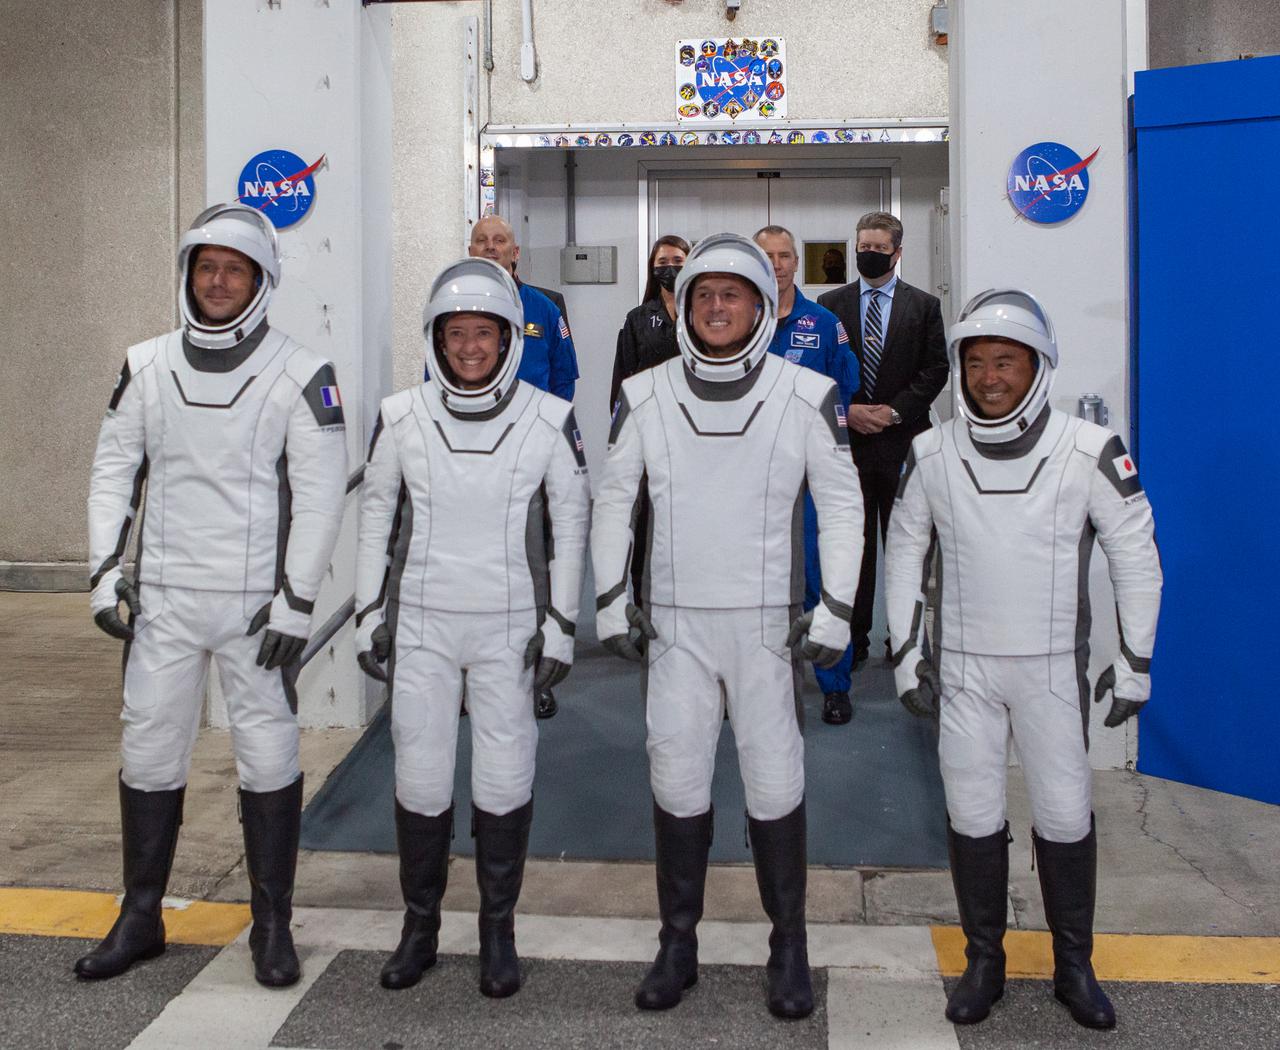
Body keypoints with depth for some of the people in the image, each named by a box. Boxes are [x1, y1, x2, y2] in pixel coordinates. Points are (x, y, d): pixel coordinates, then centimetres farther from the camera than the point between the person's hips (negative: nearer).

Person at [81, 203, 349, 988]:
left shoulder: (300, 375, -7)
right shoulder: (147, 366, 6)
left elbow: (321, 494, -9)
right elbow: (116, 467, 11)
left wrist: (296, 600, -12)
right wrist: (107, 569, 2)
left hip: (257, 602, -3)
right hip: (165, 598, 4)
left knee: (269, 759, 3)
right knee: (149, 754, 10)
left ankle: (274, 925, 17)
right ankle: (140, 919, 25)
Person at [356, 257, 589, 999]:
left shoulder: (549, 420, -5)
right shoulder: (402, 417, -1)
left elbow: (571, 523, 1)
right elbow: (377, 514, 8)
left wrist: (560, 624, -2)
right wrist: (370, 615, 6)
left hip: (510, 627, -1)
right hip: (421, 625, 1)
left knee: (506, 782, 1)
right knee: (421, 781, 5)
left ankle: (499, 929, 20)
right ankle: (421, 925, 25)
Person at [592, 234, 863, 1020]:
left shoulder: (806, 395, -5)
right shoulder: (645, 396, 0)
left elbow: (843, 504, 0)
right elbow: (614, 499, 9)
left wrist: (836, 614, -4)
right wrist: (612, 603, 5)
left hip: (768, 623, -2)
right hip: (674, 623, 2)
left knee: (775, 785, 2)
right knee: (677, 782, 6)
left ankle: (790, 949, 19)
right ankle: (679, 944, 21)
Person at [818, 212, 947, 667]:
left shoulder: (924, 305, 7)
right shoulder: (830, 304, 9)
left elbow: (935, 370, 2)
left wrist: (894, 410, -9)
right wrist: (846, 410, -8)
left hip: (903, 441, 0)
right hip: (847, 439, 1)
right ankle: (853, 639, 11)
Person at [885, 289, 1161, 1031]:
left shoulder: (1090, 453, -11)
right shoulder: (931, 456, -4)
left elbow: (1137, 558, -2)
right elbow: (905, 556, 6)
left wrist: (1136, 663, -2)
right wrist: (908, 656, 4)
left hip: (1054, 667, -1)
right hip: (963, 666, 2)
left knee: (1066, 816, 5)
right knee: (973, 816, 7)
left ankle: (1075, 965, 24)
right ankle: (984, 962, 24)